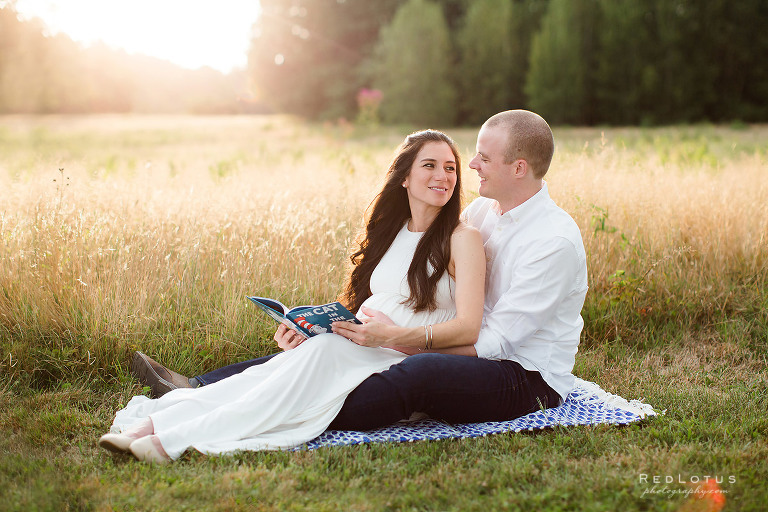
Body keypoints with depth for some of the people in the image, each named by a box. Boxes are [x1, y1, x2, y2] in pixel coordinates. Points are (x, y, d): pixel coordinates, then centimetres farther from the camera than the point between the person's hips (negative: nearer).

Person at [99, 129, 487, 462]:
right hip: (355, 357, 6)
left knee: (326, 351, -33)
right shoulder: (391, 232, 17)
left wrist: (396, 335, -25)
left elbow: (468, 327, -11)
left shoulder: (462, 239, -2)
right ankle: (154, 420, -32)